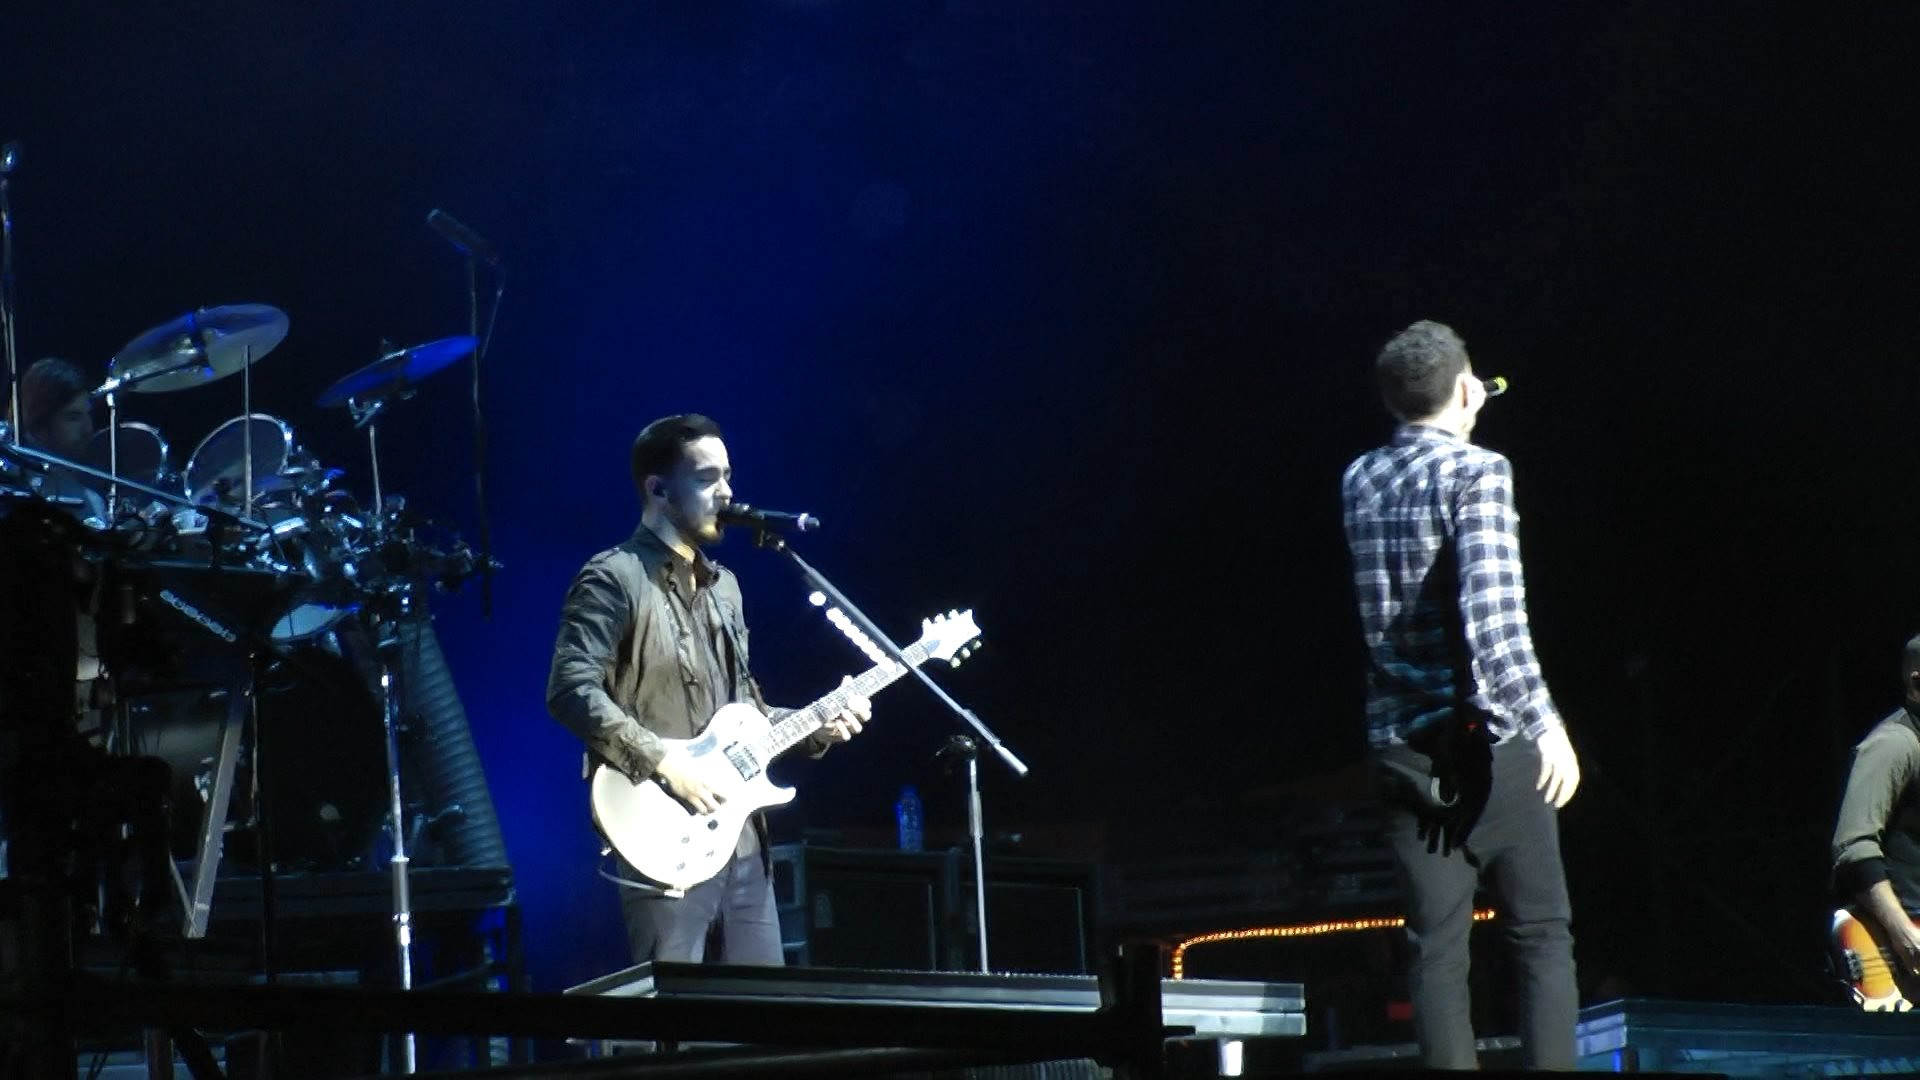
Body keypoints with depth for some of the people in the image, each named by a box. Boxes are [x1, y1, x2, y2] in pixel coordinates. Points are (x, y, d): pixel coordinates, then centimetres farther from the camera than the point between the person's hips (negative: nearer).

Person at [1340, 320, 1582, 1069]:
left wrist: (1457, 419, 30)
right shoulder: (1476, 472, -10)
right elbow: (1491, 613, -23)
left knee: (1436, 948, 4)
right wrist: (1544, 720, -26)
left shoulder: (1360, 481, 9)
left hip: (1402, 745, 5)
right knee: (1542, 937, 4)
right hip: (1485, 736, -5)